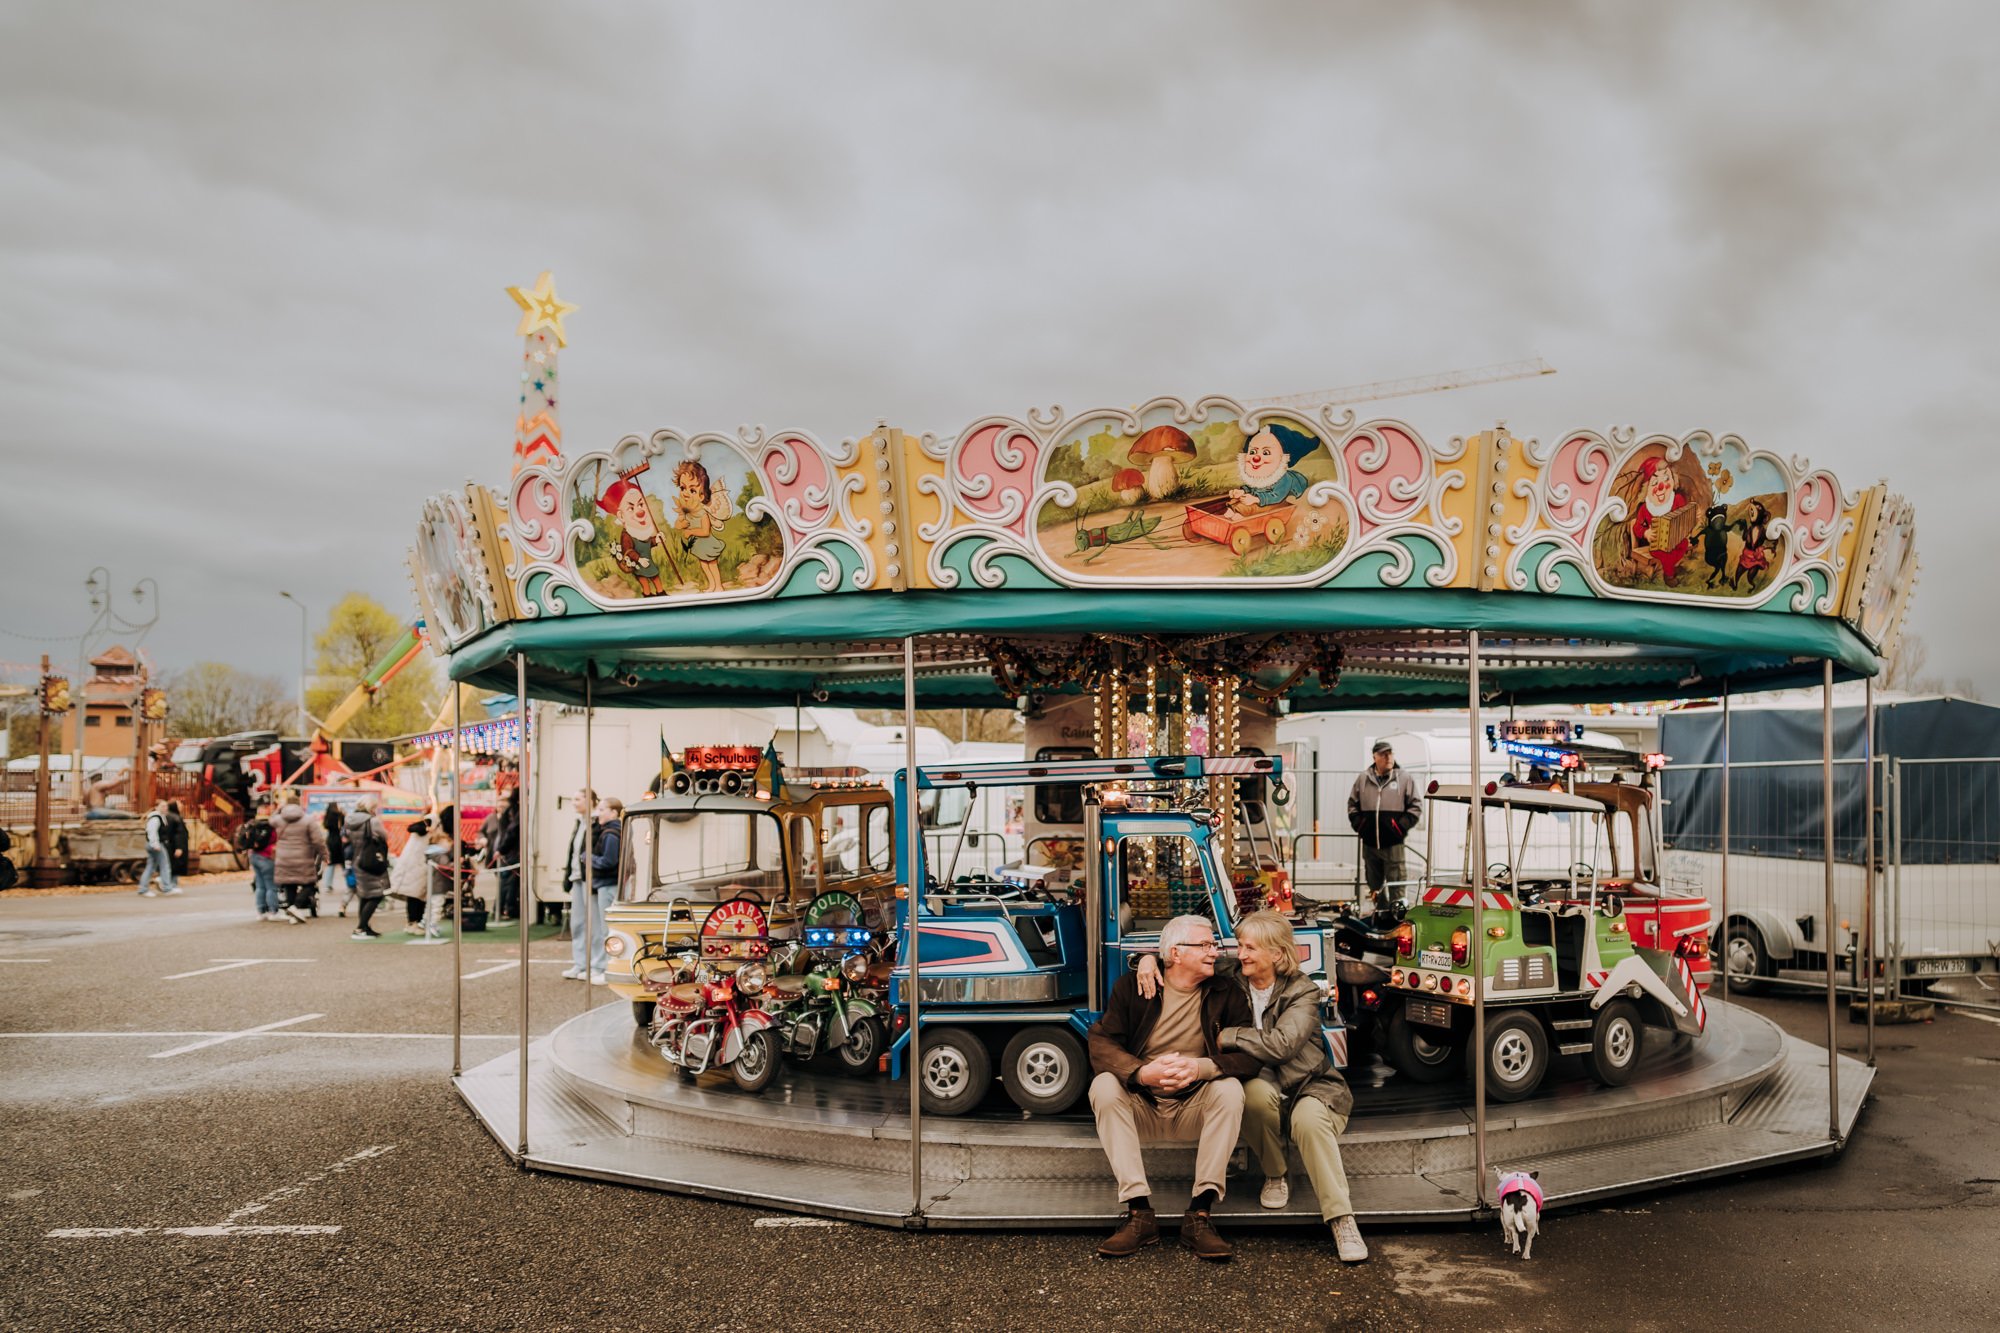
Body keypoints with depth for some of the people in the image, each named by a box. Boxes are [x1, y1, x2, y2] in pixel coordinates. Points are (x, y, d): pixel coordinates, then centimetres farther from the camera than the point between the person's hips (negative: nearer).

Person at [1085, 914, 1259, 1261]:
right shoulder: (1131, 987, -1)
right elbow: (1100, 1043, -11)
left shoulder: (1226, 994, 1)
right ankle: (1139, 1213, -29)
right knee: (1104, 1086, -28)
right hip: (1141, 1108, 0)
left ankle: (1200, 1214, -27)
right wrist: (1142, 1072, -31)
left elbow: (1249, 1056, -10)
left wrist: (1200, 1067, -30)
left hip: (1195, 1109, 0)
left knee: (1231, 1089, -28)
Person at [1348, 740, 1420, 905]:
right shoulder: (1363, 779, 8)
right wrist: (1358, 825, 5)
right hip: (1369, 843, 3)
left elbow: (1416, 807, 4)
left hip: (1394, 843, -3)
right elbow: (1352, 804, 17)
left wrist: (1402, 826, -6)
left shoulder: (1404, 778, 2)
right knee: (1374, 884, 12)